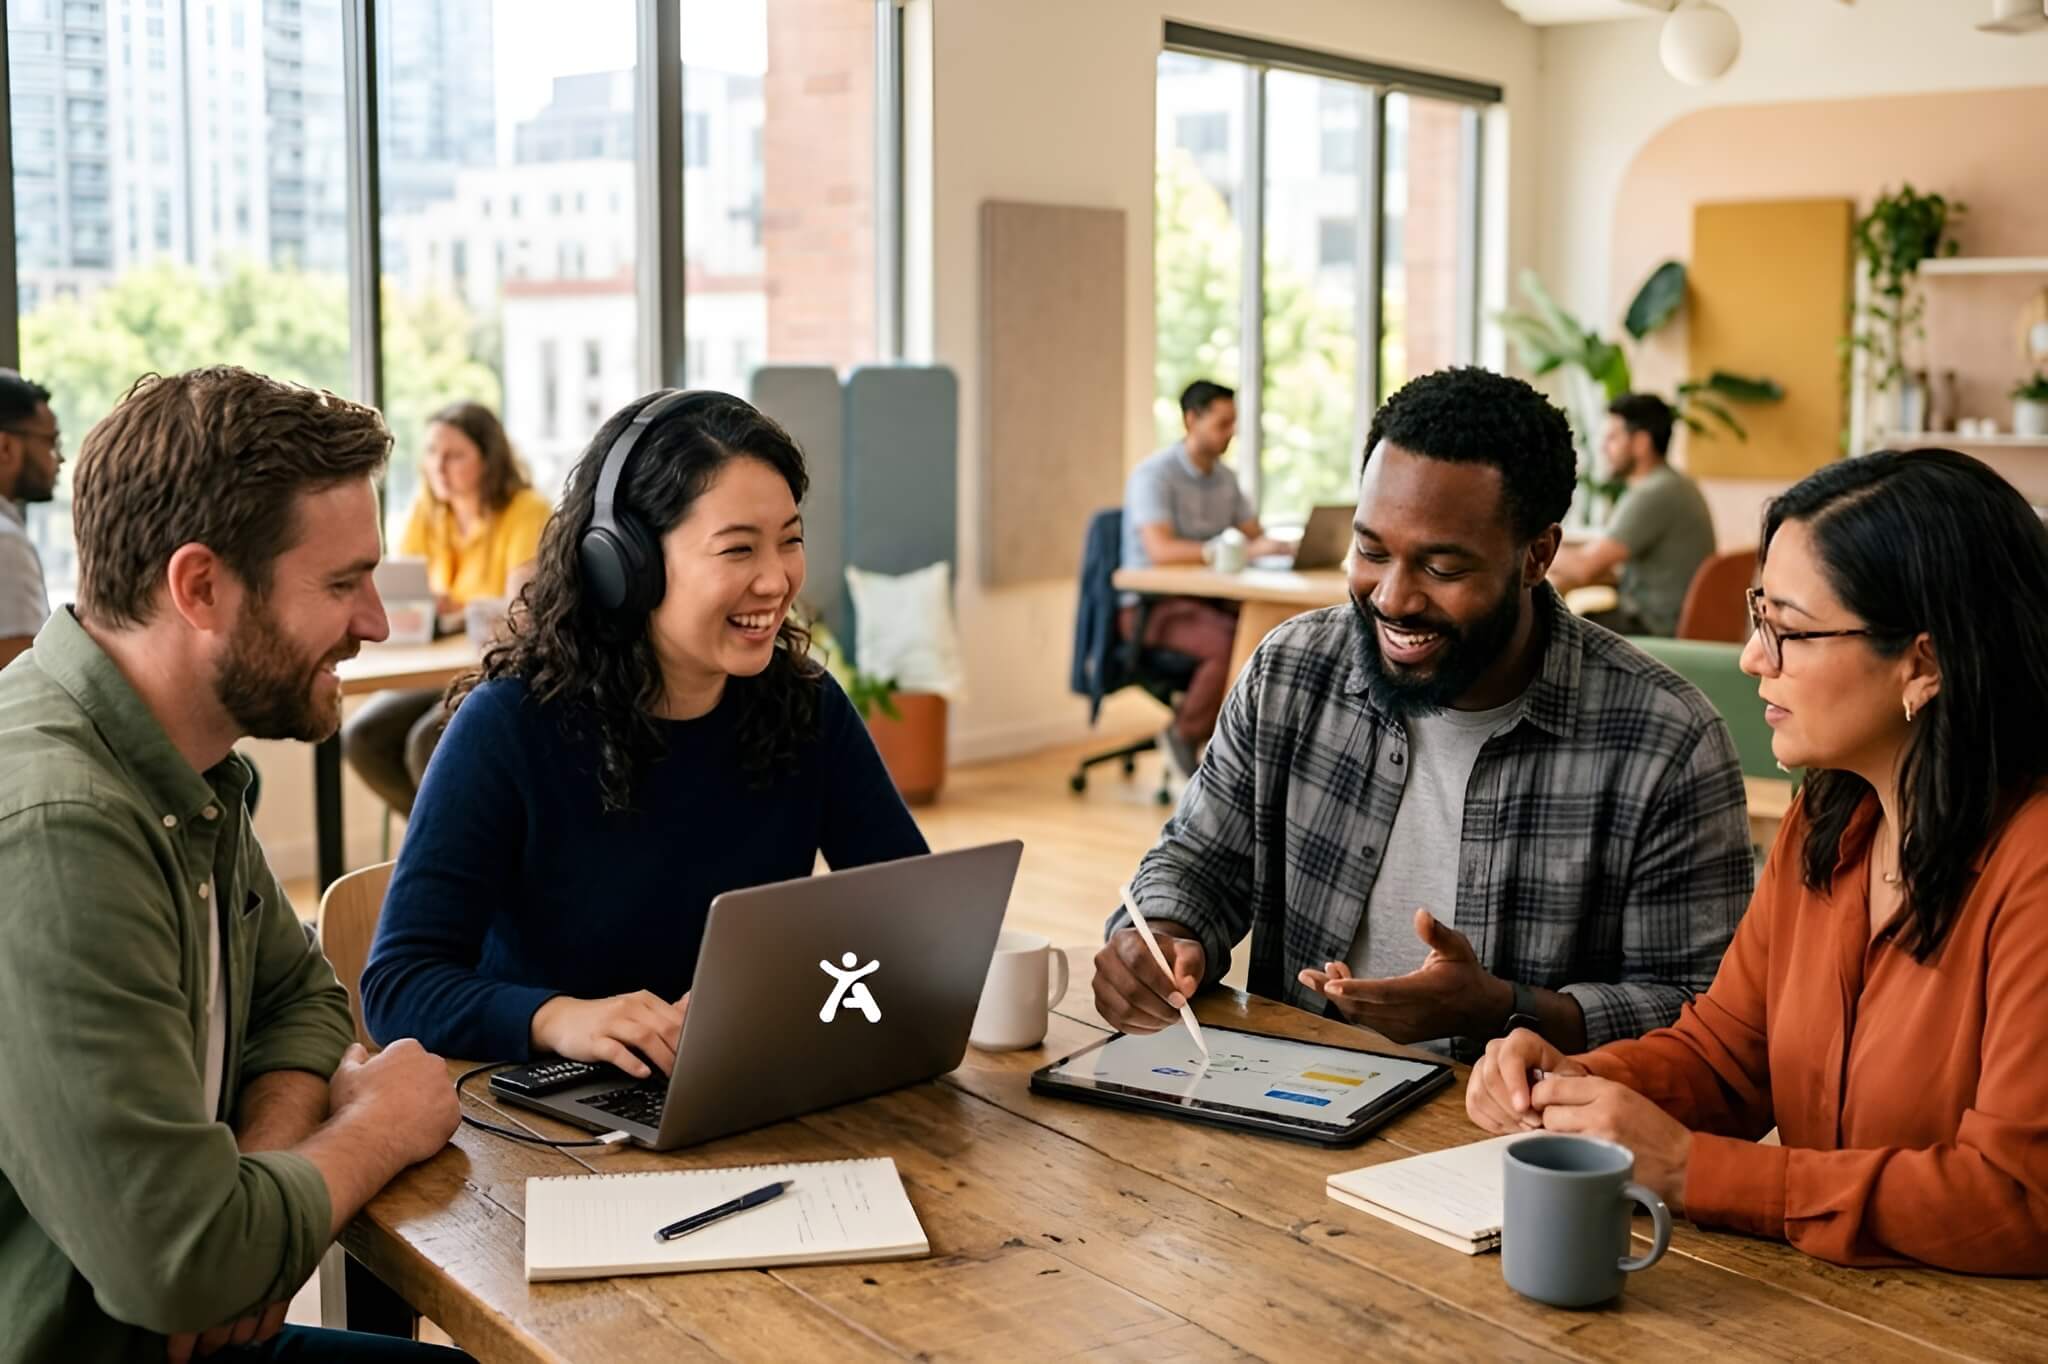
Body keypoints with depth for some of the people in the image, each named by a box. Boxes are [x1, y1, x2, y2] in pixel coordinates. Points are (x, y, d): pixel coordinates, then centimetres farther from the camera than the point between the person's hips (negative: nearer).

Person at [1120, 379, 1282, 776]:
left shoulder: (1225, 478, 10)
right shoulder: (1153, 475, -15)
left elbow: (1258, 535, 14)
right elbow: (1161, 549, -28)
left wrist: (1281, 545, -12)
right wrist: (1241, 551, -33)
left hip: (1207, 597, 7)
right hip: (1153, 605, -7)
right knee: (1232, 642, -33)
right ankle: (1186, 735, -10)